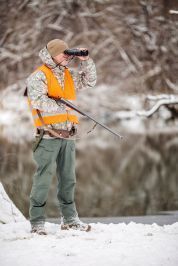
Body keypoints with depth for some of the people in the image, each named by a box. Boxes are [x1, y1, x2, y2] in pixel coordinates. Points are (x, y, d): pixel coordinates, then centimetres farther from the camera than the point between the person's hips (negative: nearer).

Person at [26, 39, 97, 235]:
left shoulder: (69, 76, 18)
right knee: (43, 178, -7)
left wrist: (86, 61, 9)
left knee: (68, 178, 13)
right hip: (48, 135, -7)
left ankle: (69, 219, 23)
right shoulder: (38, 76, -5)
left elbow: (89, 81, 23)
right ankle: (37, 222, -4)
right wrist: (60, 106, -27)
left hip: (67, 136, 7)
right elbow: (38, 101, -18)